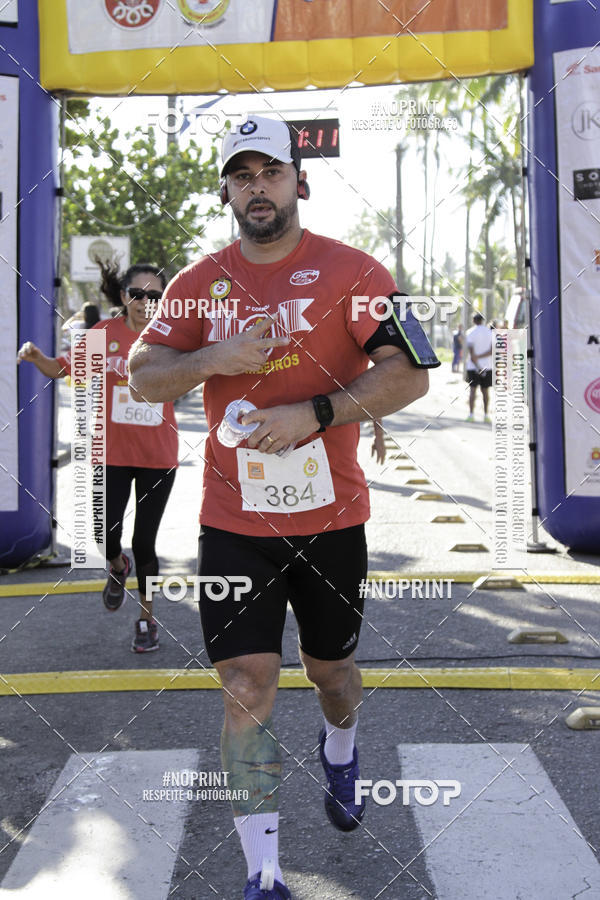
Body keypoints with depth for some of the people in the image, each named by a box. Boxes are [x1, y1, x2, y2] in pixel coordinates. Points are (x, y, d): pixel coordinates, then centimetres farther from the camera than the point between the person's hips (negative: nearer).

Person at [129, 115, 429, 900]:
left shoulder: (351, 270, -4)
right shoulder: (199, 281, 5)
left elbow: (409, 374, -9)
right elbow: (142, 376, 5)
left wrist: (313, 413, -21)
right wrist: (213, 359, -14)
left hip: (332, 518, -1)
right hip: (233, 523, 1)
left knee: (331, 666, 18)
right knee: (246, 686, -3)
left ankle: (340, 751, 54)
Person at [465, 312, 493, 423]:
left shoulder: (470, 332, -4)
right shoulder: (490, 332, 6)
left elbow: (471, 352, -12)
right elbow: (492, 351, -4)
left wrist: (478, 367, -13)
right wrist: (480, 357, -9)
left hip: (473, 366, -3)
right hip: (487, 366, 3)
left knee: (472, 390, 0)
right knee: (485, 391, 9)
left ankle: (471, 414, -5)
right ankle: (486, 415, 8)